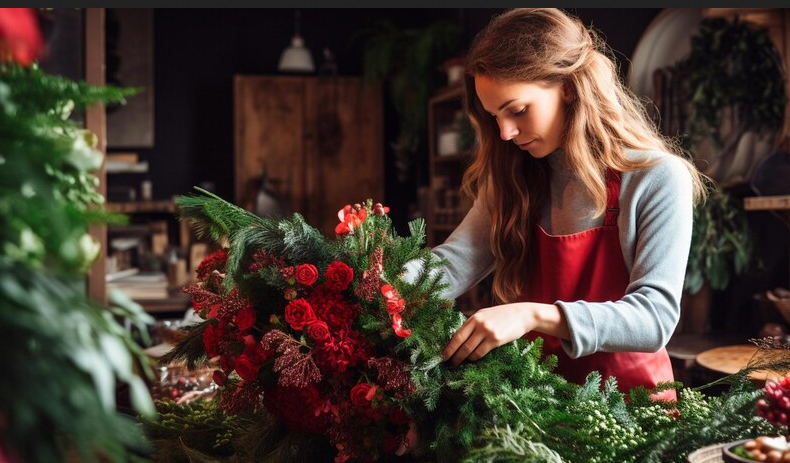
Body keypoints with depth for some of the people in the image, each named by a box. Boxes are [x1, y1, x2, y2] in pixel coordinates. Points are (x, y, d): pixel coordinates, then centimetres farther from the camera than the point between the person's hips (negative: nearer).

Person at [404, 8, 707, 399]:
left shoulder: (657, 179, -9)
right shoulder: (516, 180, 6)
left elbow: (656, 316, -17)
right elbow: (451, 266, -3)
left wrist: (535, 316, -30)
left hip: (627, 396, -3)